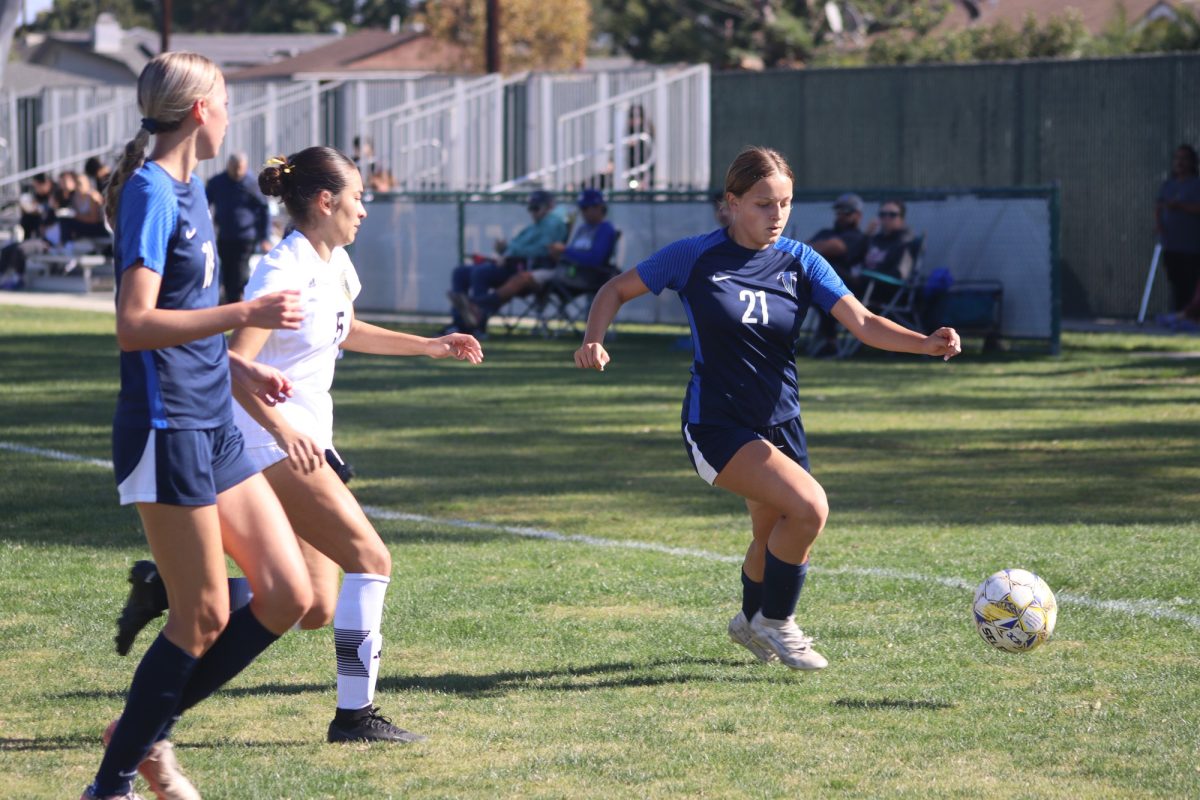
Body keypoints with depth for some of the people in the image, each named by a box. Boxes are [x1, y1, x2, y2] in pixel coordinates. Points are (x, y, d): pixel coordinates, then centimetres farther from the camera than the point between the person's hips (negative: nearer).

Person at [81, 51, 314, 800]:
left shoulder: (189, 188, 14)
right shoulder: (151, 191, -15)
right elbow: (134, 325, -24)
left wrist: (238, 366, 21)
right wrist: (245, 314, -25)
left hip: (214, 427, 9)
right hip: (166, 429, -9)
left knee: (287, 597, 6)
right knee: (205, 616, -4)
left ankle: (145, 730, 17)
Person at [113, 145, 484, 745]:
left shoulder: (334, 264, 11)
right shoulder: (285, 271, -17)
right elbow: (234, 364, -25)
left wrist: (427, 346, 26)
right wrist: (282, 427, -37)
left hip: (303, 440, 10)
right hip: (270, 443, -10)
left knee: (314, 608, 4)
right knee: (370, 558, -14)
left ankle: (165, 586, 14)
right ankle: (355, 713, -9)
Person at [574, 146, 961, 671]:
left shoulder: (800, 263, 0)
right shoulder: (695, 257, -8)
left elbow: (862, 323, -10)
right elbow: (618, 290, 2)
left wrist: (927, 344, -27)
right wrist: (593, 341, -17)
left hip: (780, 425, 5)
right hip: (716, 426, -5)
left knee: (775, 540, 16)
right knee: (809, 507, -24)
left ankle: (751, 622, 49)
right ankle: (775, 623, -1)